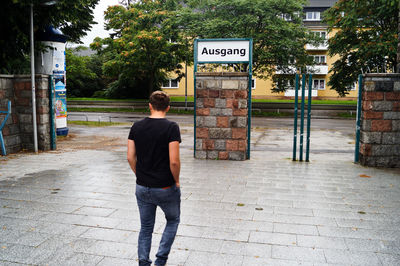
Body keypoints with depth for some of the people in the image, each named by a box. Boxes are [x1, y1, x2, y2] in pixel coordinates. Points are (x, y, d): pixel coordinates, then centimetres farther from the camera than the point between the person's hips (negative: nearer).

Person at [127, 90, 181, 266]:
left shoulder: (137, 126, -1)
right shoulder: (171, 127, -15)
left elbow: (130, 157, 0)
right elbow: (174, 161, -20)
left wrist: (140, 176, 13)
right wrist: (176, 181, -4)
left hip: (142, 188, 4)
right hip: (166, 188, -4)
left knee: (145, 228, 18)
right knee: (173, 220, 21)